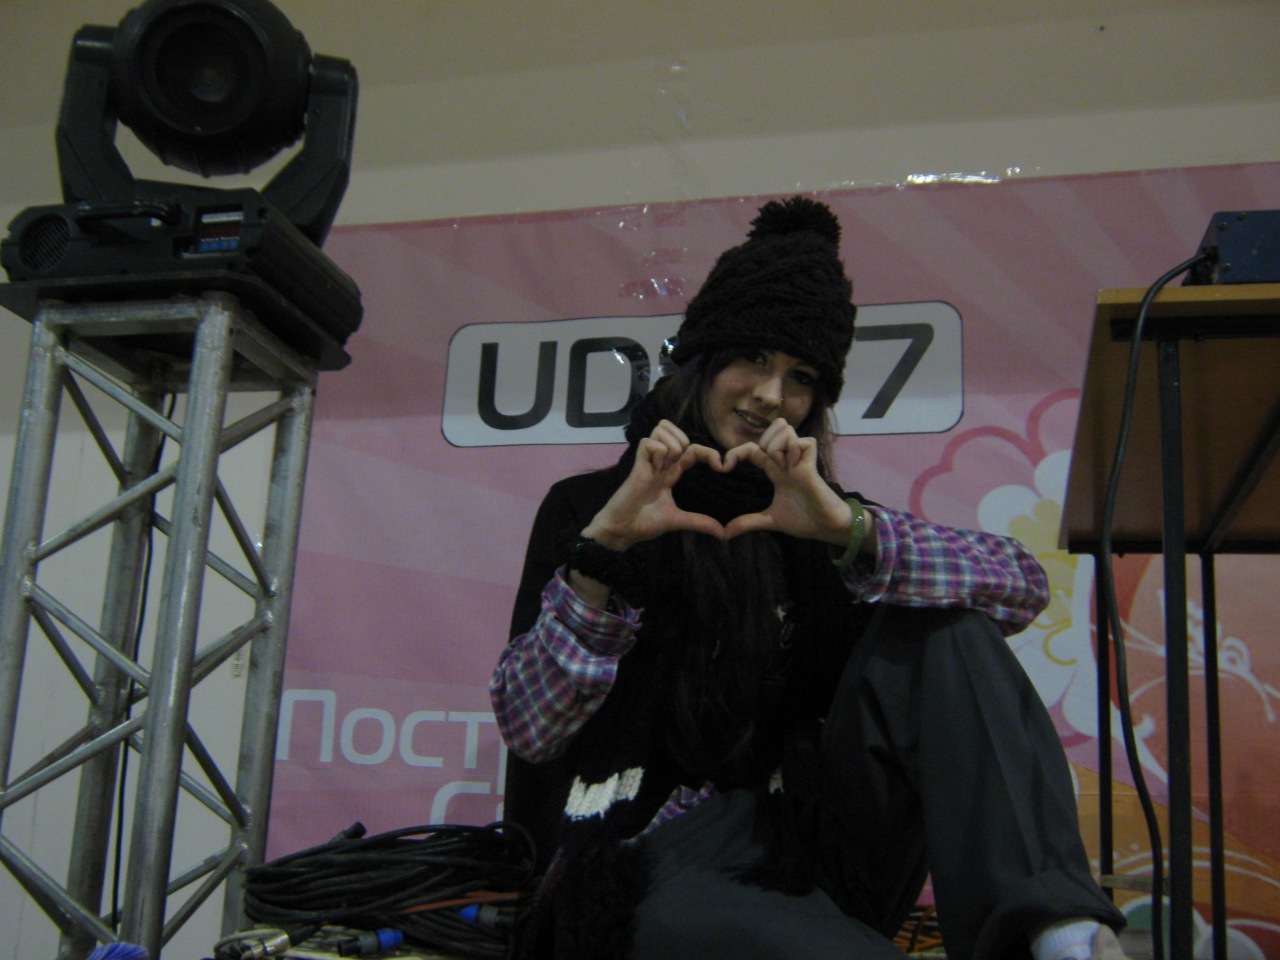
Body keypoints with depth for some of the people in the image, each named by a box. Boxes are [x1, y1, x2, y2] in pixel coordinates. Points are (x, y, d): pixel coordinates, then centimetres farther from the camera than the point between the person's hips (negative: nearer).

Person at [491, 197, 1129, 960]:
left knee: (941, 622, -16)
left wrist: (847, 528, -19)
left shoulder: (815, 518, 12)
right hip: (666, 868, -3)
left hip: (821, 841, 4)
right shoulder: (588, 507, 6)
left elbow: (1023, 585, -4)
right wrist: (603, 543, -18)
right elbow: (528, 729, -6)